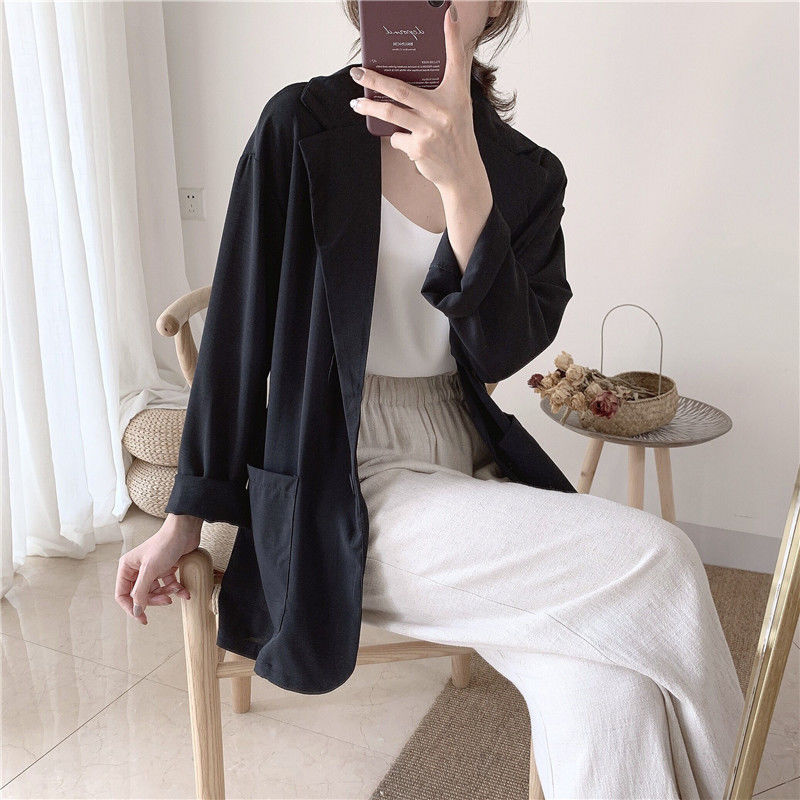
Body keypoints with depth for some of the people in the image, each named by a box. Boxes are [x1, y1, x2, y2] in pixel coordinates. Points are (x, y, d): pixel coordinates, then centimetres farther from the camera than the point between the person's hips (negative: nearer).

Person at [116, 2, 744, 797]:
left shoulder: (529, 175, 6)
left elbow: (502, 352, -8)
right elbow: (237, 332, -3)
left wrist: (462, 184, -23)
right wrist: (183, 520, 1)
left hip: (464, 459, 4)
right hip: (345, 481, -3)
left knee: (610, 687, -22)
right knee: (652, 562, -20)